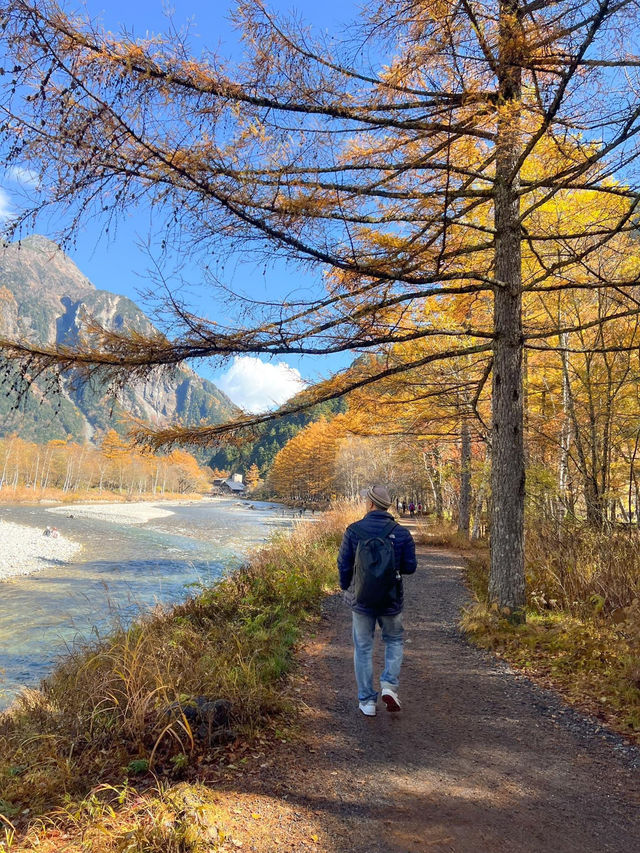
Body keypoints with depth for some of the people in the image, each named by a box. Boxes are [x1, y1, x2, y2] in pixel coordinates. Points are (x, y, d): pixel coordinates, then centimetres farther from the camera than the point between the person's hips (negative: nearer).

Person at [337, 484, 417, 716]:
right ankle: (389, 685, 5)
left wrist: (346, 588, 13)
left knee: (363, 648, 11)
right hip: (391, 600, 1)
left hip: (361, 599, -1)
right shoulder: (402, 533, -6)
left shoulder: (353, 531, -9)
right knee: (394, 640, 23)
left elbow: (344, 565, -6)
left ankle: (367, 701, 17)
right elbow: (409, 567, -3)